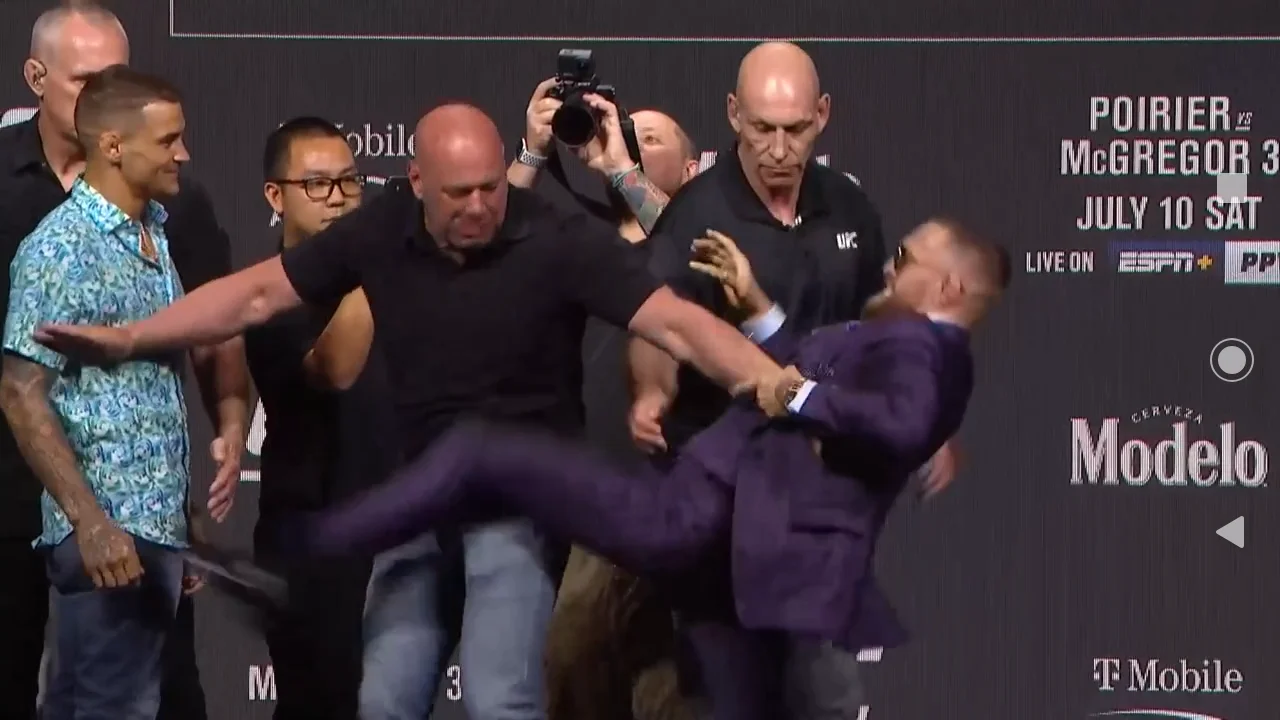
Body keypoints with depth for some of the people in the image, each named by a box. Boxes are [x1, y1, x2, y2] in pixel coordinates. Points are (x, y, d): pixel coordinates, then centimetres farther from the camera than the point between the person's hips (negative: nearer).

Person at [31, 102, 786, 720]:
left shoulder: (557, 242, -19)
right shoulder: (381, 234, -6)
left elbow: (677, 321, -26)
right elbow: (257, 294, 2)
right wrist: (128, 339, -1)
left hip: (519, 499, -5)